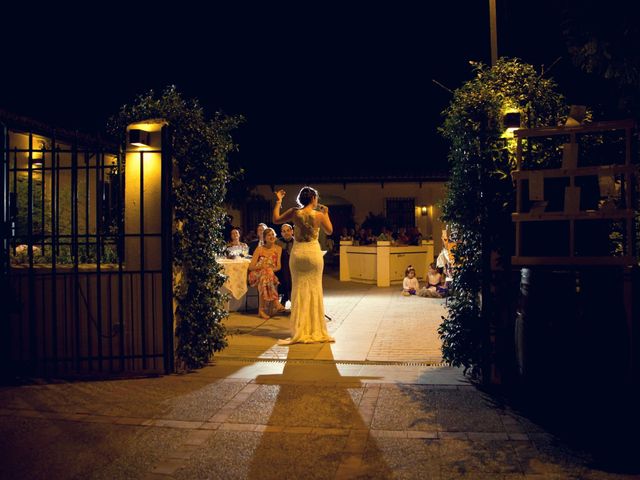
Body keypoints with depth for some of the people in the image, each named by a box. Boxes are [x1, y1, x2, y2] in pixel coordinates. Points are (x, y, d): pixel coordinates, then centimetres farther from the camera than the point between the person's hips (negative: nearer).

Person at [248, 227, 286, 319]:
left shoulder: (278, 249, 7)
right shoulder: (260, 249, 0)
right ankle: (276, 302, -39)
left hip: (270, 275, 2)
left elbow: (278, 267, 1)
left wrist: (272, 269, -20)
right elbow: (251, 267, -3)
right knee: (266, 273, -36)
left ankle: (262, 309, -34)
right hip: (257, 275, -2)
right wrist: (261, 266, -20)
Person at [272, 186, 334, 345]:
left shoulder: (294, 212, -4)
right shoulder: (319, 215, -7)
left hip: (297, 252, 1)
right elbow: (329, 231, 8)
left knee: (299, 290, 7)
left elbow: (276, 219, 9)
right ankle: (316, 330, 13)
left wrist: (278, 202, 15)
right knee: (314, 290, 7)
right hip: (313, 252, -1)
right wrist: (326, 214, 17)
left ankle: (300, 331, 10)